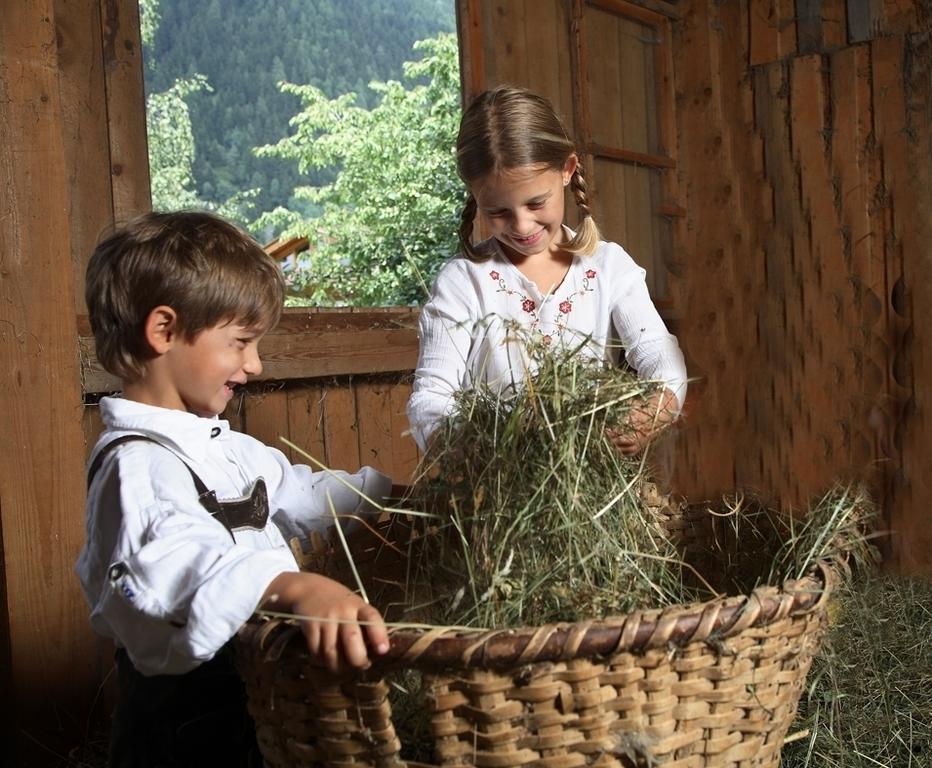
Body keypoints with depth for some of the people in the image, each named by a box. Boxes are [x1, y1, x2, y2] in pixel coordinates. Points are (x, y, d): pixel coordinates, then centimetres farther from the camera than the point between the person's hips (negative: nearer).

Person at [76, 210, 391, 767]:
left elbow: (299, 494, 22)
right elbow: (173, 558, -42)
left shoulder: (225, 446, 10)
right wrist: (295, 586, -57)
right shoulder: (137, 464, -24)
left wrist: (388, 491, 13)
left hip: (255, 694, 9)